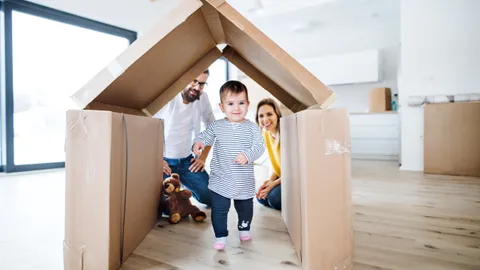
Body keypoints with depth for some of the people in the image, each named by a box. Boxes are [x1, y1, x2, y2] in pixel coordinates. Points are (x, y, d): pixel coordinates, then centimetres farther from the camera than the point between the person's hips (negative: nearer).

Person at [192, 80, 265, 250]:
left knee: (245, 208, 20)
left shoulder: (252, 128, -6)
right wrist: (198, 143, -22)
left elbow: (259, 146, -12)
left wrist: (247, 155, -30)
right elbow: (204, 136, 1)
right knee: (219, 209, 4)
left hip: (244, 181, 1)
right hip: (220, 180, 0)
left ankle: (244, 229, 47)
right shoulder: (216, 126, -4)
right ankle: (220, 236, 23)